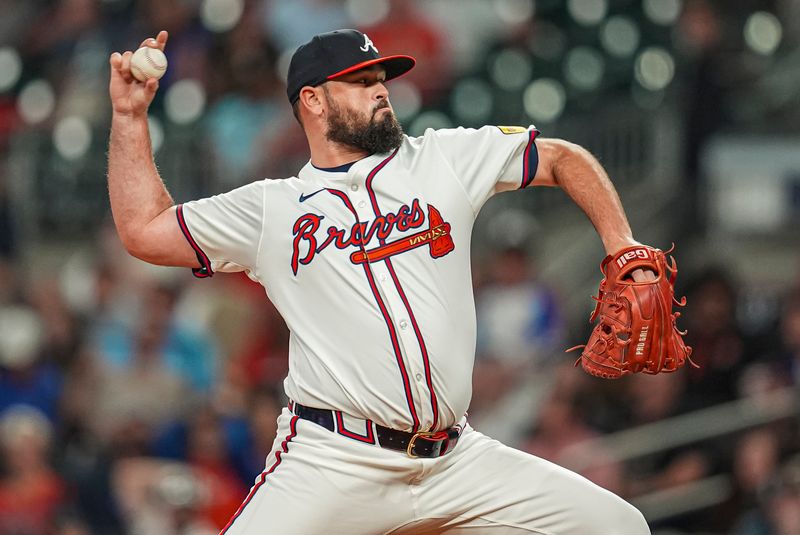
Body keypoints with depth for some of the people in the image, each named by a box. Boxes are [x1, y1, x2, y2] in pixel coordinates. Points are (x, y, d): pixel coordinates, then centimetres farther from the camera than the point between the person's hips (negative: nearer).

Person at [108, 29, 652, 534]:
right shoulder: (271, 209, 11)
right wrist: (131, 116, 7)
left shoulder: (444, 159, 14)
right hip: (332, 466, -3)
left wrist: (625, 252, 8)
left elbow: (564, 159, 20)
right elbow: (146, 231, 11)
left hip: (459, 462, 3)